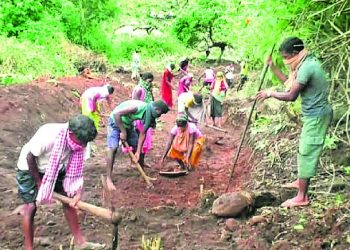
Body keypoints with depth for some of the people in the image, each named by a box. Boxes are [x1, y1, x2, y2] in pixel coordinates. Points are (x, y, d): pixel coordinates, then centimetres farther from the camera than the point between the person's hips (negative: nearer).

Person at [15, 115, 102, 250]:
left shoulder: (77, 141, -21)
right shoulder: (48, 135, -39)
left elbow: (76, 168, -11)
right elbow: (30, 158, -26)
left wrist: (78, 192, -20)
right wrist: (39, 182, -18)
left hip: (55, 169, 6)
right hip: (29, 169, -5)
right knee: (31, 207, -9)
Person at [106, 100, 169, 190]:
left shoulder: (149, 115, -11)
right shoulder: (138, 107, -34)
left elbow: (142, 134, -7)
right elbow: (116, 113, -32)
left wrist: (138, 152, -12)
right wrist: (123, 131, -26)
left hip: (128, 124, 8)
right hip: (116, 121, -8)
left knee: (136, 147, 8)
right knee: (113, 148, -19)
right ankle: (109, 179, -16)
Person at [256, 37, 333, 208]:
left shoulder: (306, 67, -23)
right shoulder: (307, 63, 9)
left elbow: (291, 96, -23)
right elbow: (291, 83, 16)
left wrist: (270, 93, -10)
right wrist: (273, 67, 10)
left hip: (316, 116, -10)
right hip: (314, 114, 10)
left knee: (307, 153, -5)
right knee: (304, 150, 23)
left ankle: (302, 197, 2)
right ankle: (301, 181, 40)